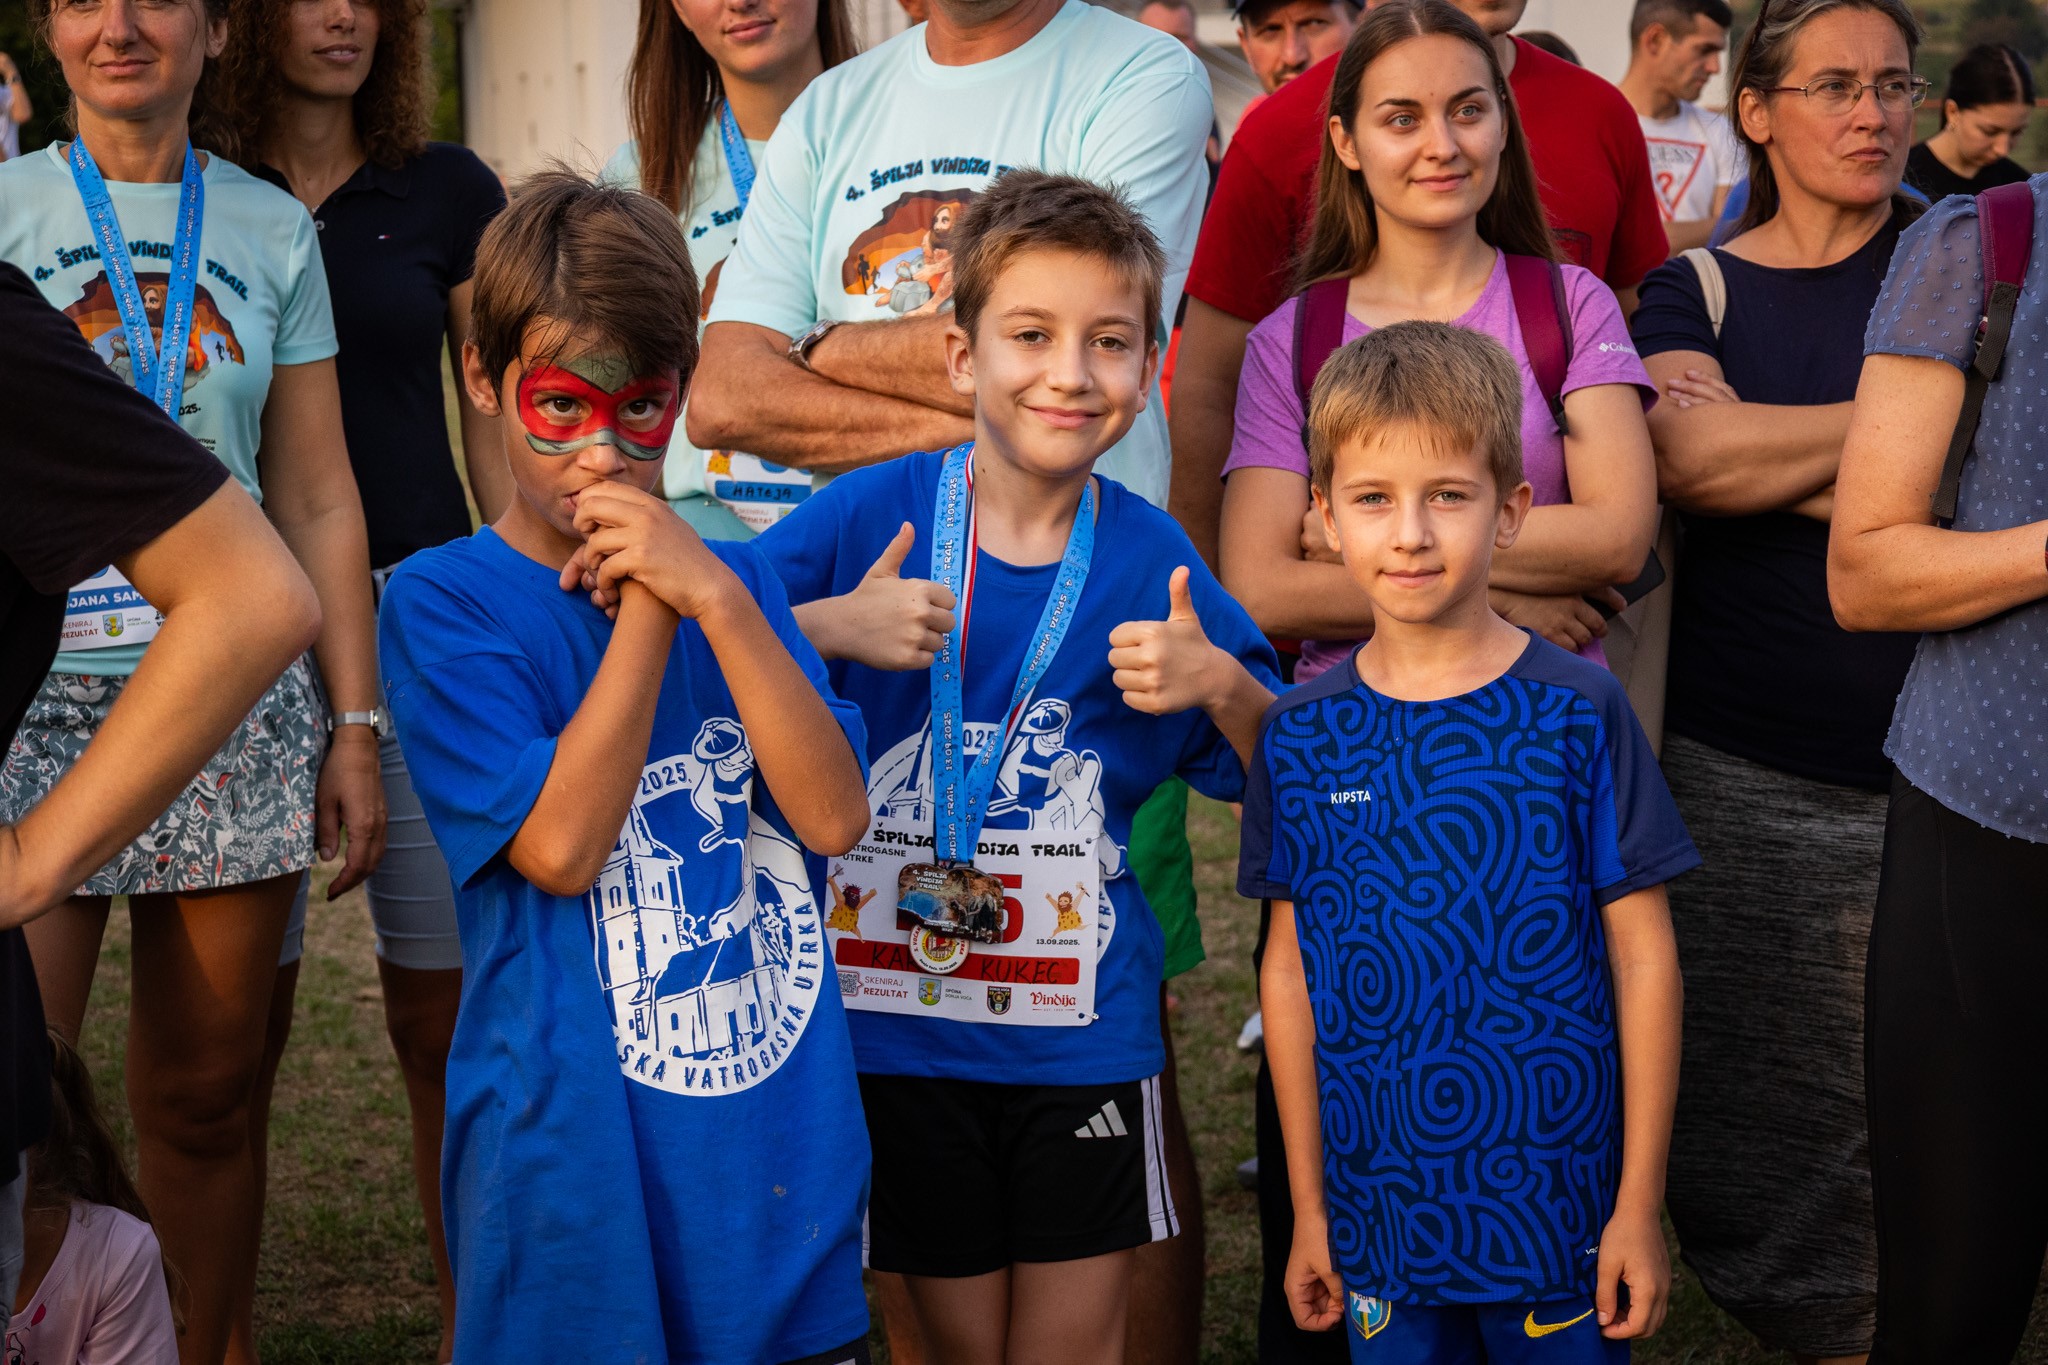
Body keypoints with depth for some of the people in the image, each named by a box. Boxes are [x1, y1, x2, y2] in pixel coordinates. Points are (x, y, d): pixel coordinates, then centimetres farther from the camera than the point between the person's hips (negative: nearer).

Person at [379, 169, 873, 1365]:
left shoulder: (731, 583, 8)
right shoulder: (444, 602, -5)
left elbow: (834, 817, -5)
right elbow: (559, 847, -15)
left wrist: (717, 601, -14)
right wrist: (645, 610, -15)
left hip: (783, 1144, 4)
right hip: (578, 1161, -4)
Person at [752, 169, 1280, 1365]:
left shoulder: (1147, 556, -4)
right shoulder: (869, 516, -7)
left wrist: (1220, 685, -15)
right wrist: (834, 628, -20)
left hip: (1083, 1032, 1)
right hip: (900, 1012, 0)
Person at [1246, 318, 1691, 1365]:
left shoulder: (1578, 713, -7)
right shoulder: (1300, 735, 0)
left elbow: (1644, 963, -4)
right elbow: (1291, 969, 5)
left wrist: (1639, 1206, -5)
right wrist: (1308, 1208, 7)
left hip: (1559, 1209, -2)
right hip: (1379, 1223, 2)